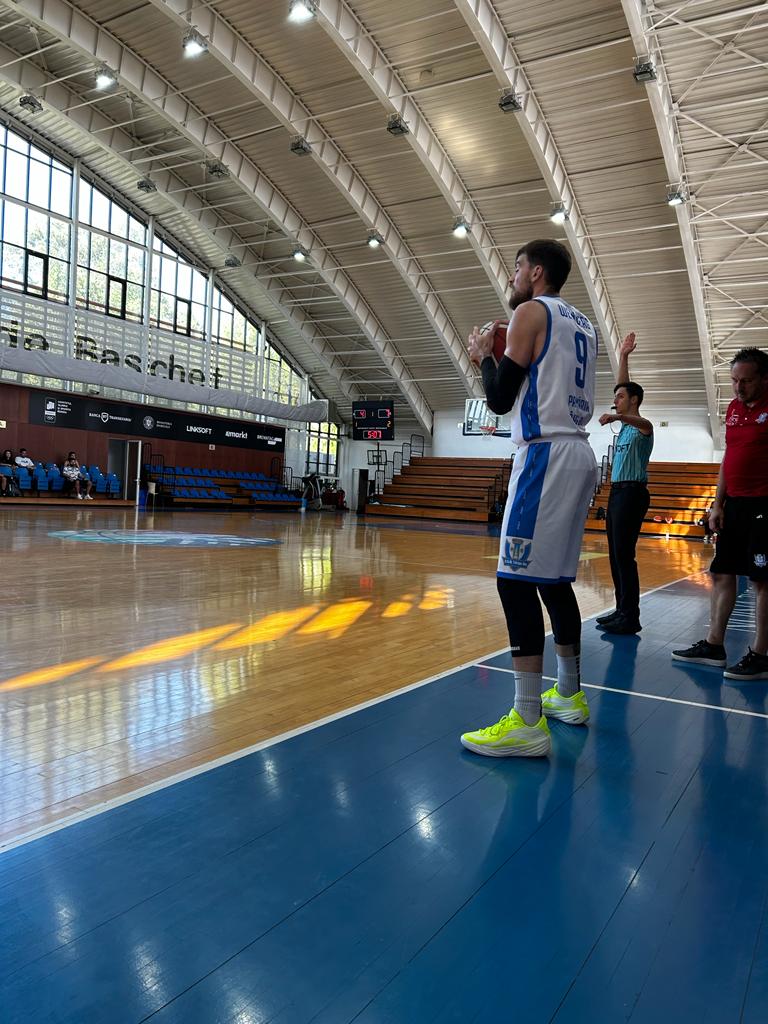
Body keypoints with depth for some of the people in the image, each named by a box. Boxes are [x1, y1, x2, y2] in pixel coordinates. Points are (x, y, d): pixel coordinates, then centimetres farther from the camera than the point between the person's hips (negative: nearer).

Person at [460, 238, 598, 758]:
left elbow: (500, 399, -9)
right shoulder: (584, 325, 21)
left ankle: (527, 723, -12)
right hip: (579, 453, 9)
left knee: (516, 580, -11)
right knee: (554, 578, 15)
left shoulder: (530, 312, -4)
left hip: (545, 454, -9)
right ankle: (569, 695, 25)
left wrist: (484, 356, 9)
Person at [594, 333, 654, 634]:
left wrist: (616, 416, -53)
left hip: (632, 493, -9)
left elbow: (643, 423, -34)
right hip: (617, 492, 9)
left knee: (624, 555, -11)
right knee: (616, 555, 9)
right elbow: (624, 388, 16)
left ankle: (630, 618, -8)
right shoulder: (625, 423, 17)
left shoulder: (642, 426, -8)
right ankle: (622, 610, 15)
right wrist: (623, 357, 12)